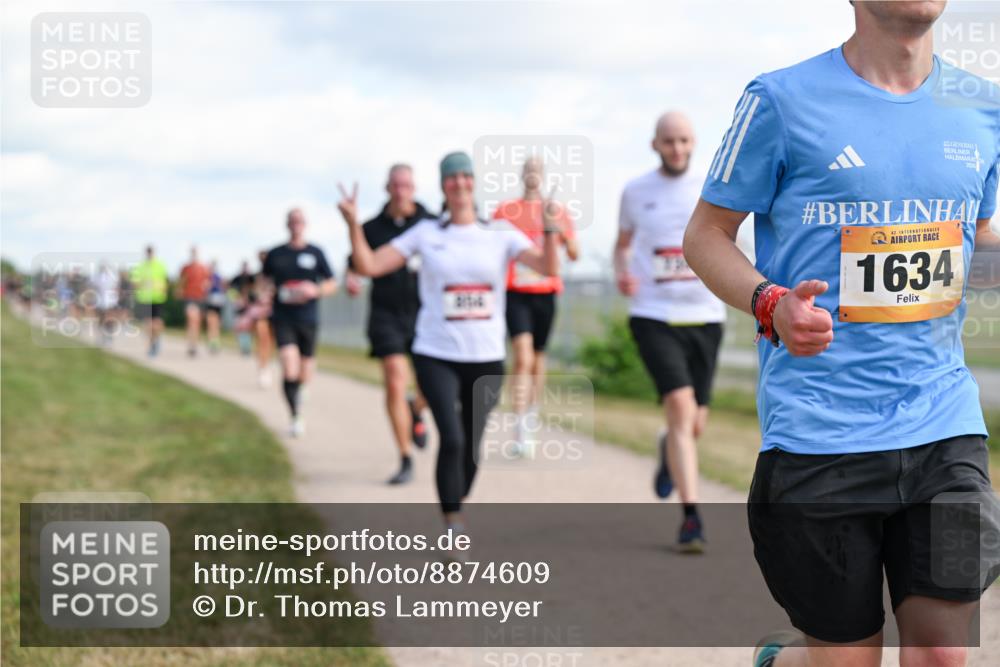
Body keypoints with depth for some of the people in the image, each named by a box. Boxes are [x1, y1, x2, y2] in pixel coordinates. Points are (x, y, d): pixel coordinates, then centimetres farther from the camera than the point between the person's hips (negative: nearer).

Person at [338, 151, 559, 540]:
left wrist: (550, 229, -25)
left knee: (471, 448, 9)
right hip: (436, 357, -2)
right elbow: (368, 266, 1)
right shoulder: (426, 234, 3)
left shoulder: (500, 234, 3)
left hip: (486, 360, 2)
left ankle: (456, 509, 34)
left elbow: (548, 267, -10)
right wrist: (353, 224, -12)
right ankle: (453, 533, -11)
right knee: (452, 439, -18)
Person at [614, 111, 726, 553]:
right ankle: (691, 516, -15)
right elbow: (623, 243, 19)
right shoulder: (636, 192, 5)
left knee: (695, 425, 7)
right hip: (654, 317, -2)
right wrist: (622, 274, -2)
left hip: (704, 317, 2)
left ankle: (669, 451, 45)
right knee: (680, 406, -19)